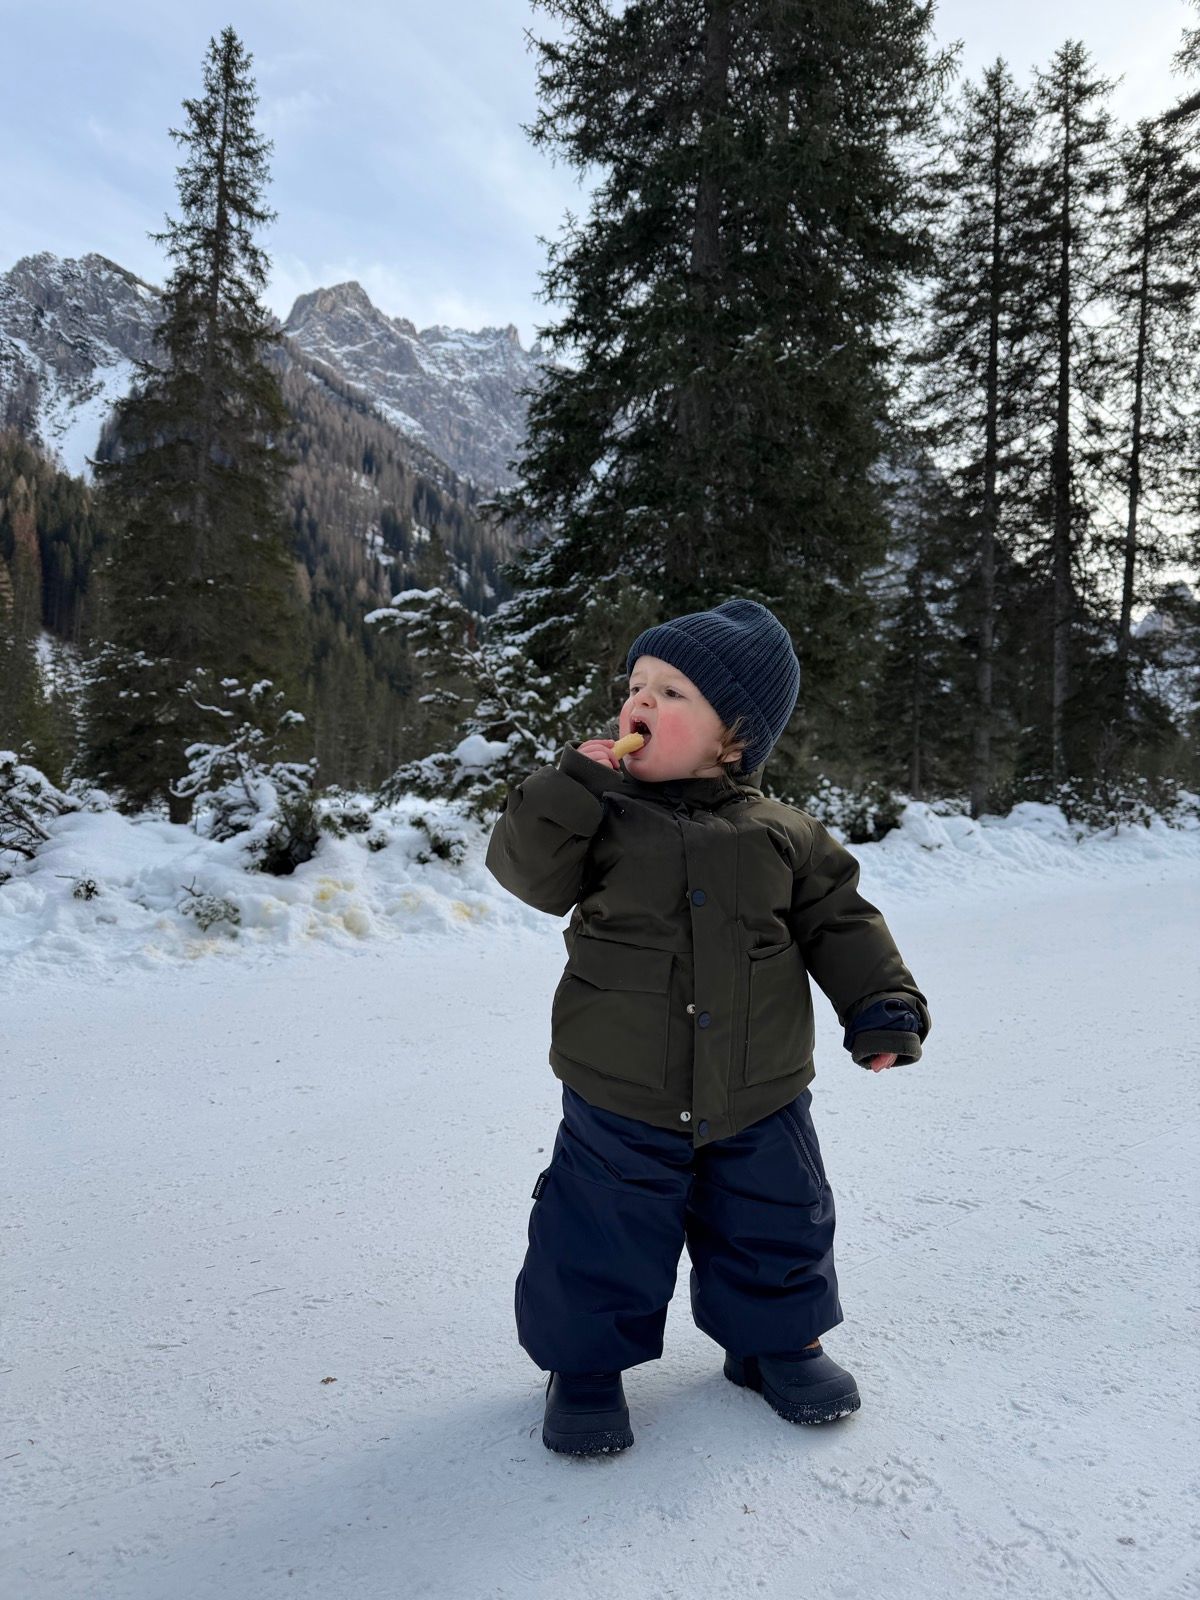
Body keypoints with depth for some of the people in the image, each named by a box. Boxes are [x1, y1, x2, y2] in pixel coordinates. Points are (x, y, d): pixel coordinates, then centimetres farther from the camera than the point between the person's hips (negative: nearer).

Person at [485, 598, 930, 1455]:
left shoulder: (782, 834, -3)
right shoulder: (601, 815, -5)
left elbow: (841, 924, 2)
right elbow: (528, 869, -14)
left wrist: (883, 1003, -6)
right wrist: (572, 783, -23)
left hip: (759, 1103, 2)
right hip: (620, 1104, -1)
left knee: (776, 1229, 18)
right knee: (602, 1242, 9)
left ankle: (776, 1341, 44)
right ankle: (587, 1360, 34)